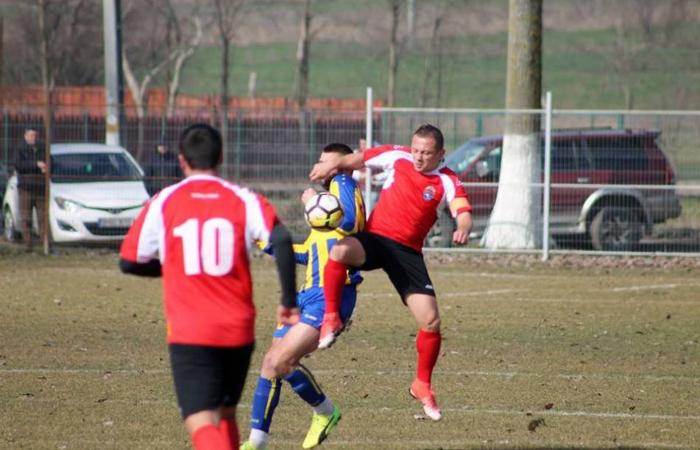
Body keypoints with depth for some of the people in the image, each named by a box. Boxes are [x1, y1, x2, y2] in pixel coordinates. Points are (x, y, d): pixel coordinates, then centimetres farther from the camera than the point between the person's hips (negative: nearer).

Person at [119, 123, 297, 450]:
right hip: (238, 330, 3)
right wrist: (289, 300, -5)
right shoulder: (244, 200, 4)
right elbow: (281, 241, -13)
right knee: (225, 415, 23)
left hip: (188, 333, -3)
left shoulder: (163, 202, 2)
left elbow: (129, 262, 8)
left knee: (202, 423, -10)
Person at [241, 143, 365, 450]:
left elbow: (349, 220, -27)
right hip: (308, 294, 10)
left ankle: (325, 412, 4)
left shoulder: (343, 184, -3)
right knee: (270, 362, 5)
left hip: (331, 295, -10)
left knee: (282, 361, -18)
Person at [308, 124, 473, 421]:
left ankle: (423, 385, 17)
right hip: (375, 238, 0)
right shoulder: (398, 157, 1)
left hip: (408, 252, 0)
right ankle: (331, 318, -17)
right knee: (340, 250, -36)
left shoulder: (448, 182, -4)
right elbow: (359, 159, 16)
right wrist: (334, 165, -2)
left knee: (431, 321, -7)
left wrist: (463, 229, -42)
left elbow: (464, 214, -19)